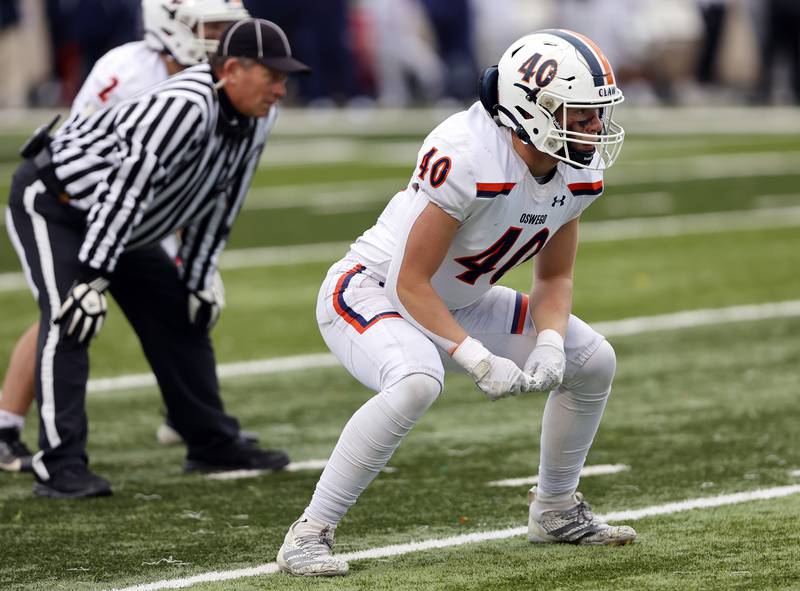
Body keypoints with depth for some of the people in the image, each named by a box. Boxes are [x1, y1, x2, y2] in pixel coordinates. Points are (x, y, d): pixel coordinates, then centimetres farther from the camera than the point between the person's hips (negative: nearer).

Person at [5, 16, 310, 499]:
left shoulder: (256, 120, -5)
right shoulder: (184, 108, -34)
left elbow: (217, 204, 5)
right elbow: (126, 189, -36)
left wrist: (199, 283, 7)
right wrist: (93, 280, -37)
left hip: (119, 224, 10)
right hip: (54, 201, -10)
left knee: (180, 317, 12)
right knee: (70, 322, -23)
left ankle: (213, 442, 24)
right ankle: (60, 465, -22)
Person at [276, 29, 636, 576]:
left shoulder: (577, 172, -8)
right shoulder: (468, 156, -33)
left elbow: (555, 277, 5)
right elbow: (411, 283, -28)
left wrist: (549, 346, -14)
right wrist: (480, 362, -30)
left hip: (457, 302, 8)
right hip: (371, 291, -8)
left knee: (592, 361, 4)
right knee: (416, 383, -38)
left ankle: (555, 510, 24)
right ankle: (309, 535, -27)